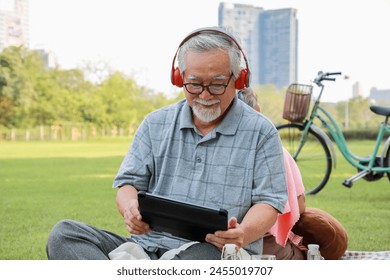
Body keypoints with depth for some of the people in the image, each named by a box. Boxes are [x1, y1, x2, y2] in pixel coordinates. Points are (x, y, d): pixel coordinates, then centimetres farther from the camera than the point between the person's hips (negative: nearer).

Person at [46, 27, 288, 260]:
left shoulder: (261, 132, 6)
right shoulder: (156, 124, 16)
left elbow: (268, 202, 2)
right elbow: (129, 184, 14)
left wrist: (242, 235, -22)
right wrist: (131, 209, -13)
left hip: (216, 253, -4)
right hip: (148, 244, 4)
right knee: (64, 233, -20)